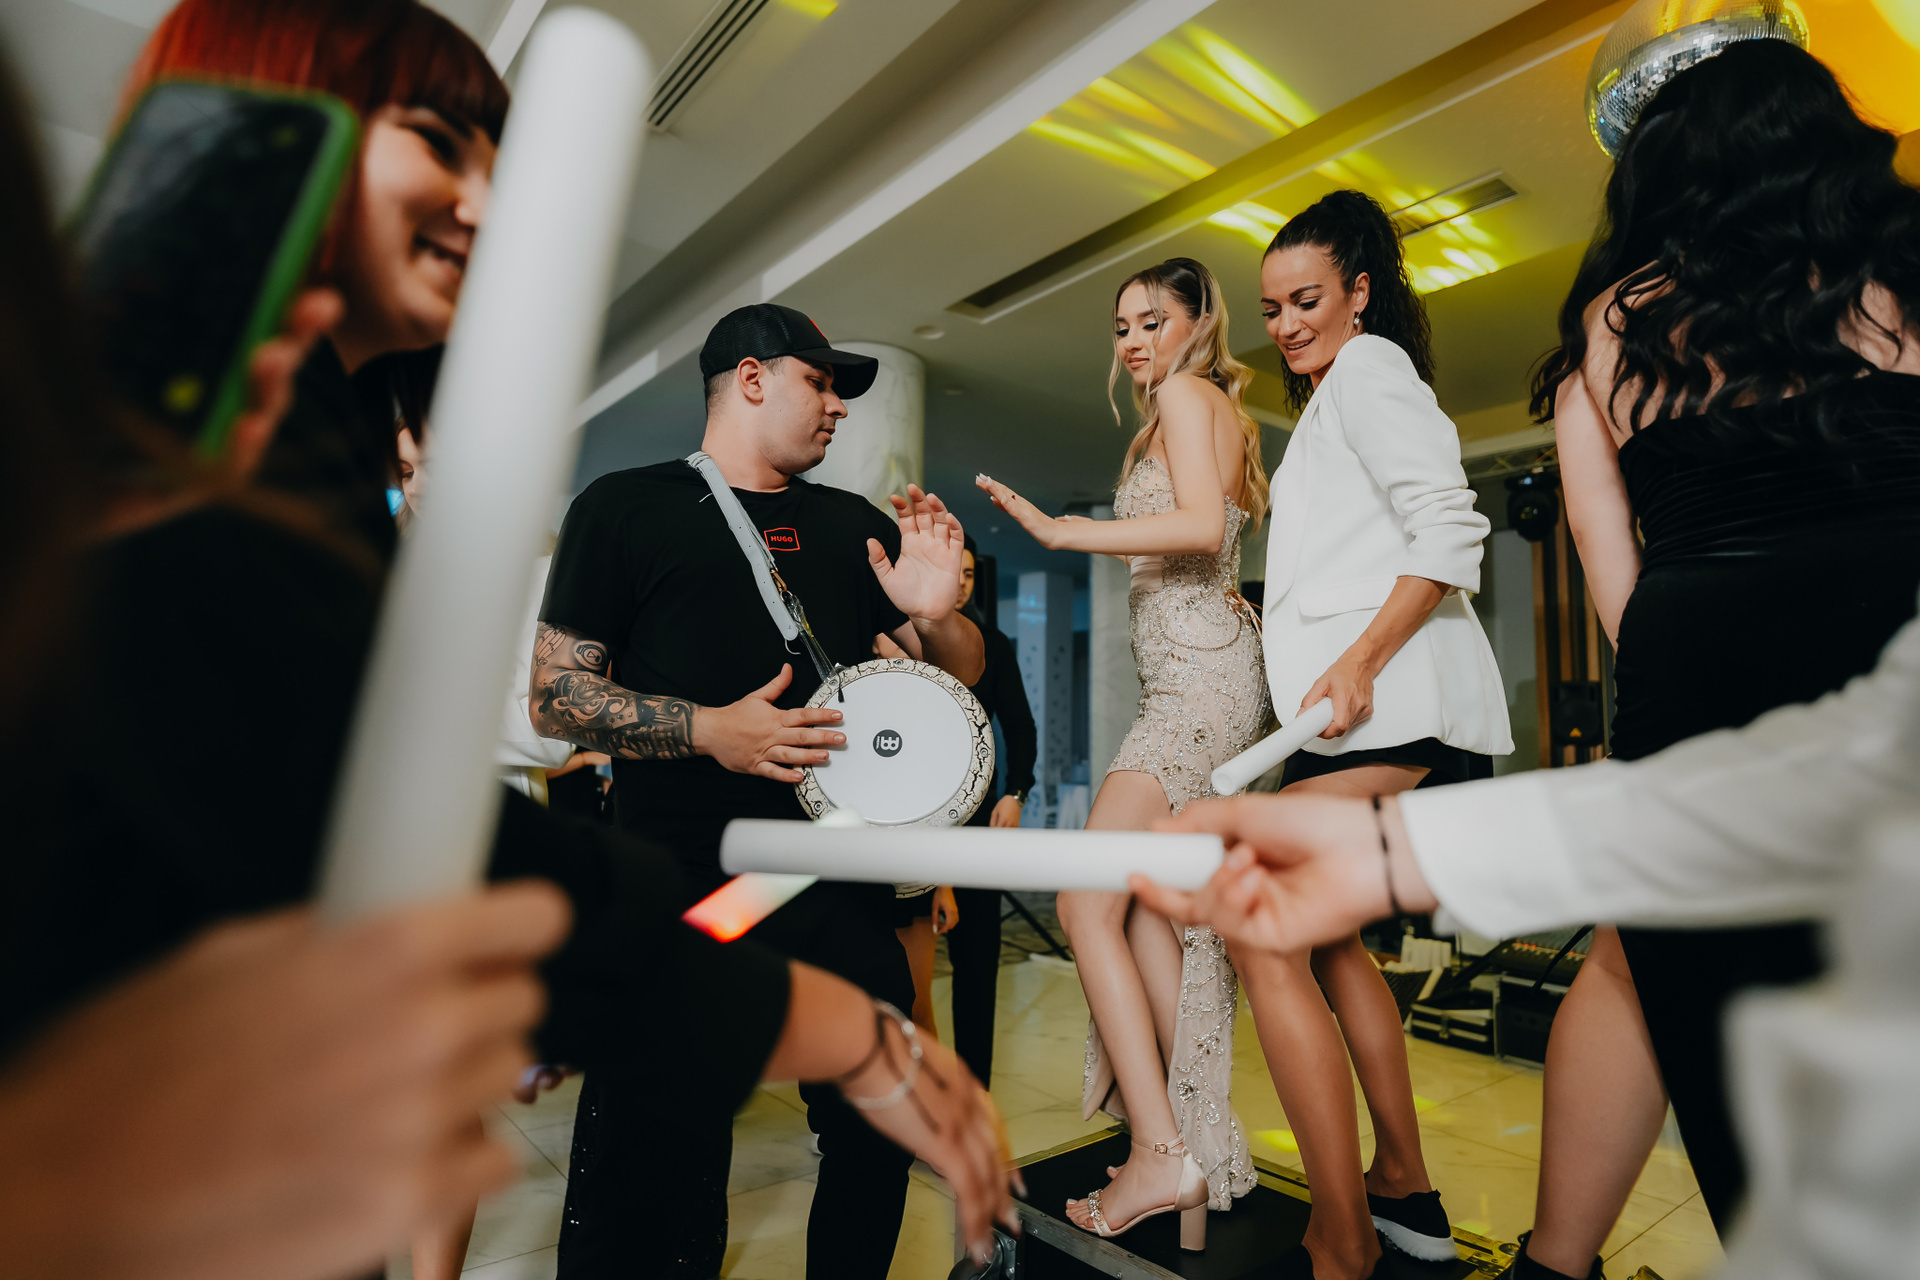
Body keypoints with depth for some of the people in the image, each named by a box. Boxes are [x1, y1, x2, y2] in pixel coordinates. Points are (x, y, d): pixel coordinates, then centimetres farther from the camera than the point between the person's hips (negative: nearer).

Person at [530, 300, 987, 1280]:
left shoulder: (857, 526, 13)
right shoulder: (626, 508, 1)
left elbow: (962, 673, 15)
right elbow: (554, 697, -3)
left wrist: (934, 615, -7)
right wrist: (708, 728, -18)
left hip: (842, 898, 5)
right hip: (677, 899, -4)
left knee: (878, 1147, 17)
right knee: (654, 1182, 3)